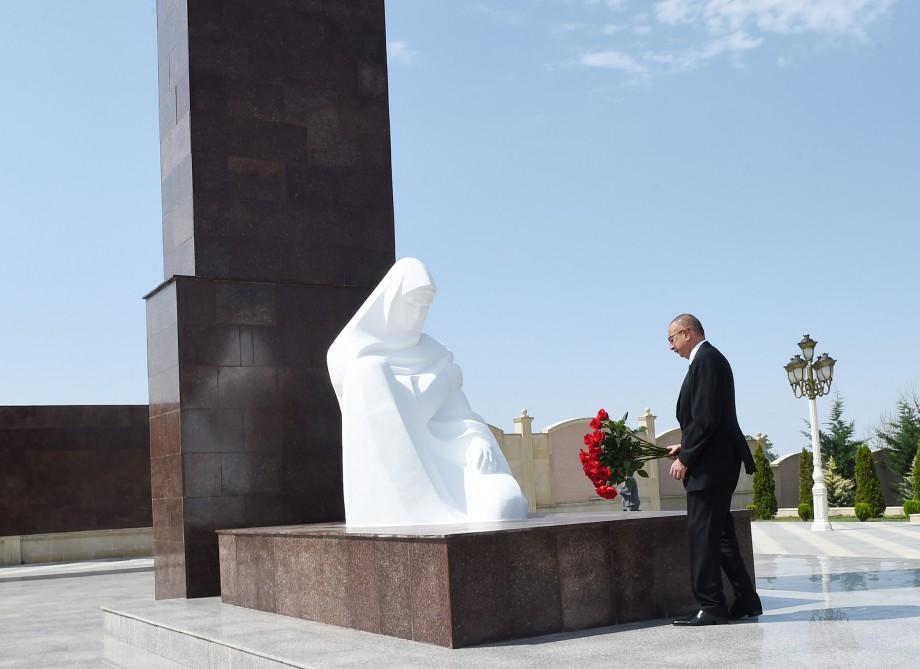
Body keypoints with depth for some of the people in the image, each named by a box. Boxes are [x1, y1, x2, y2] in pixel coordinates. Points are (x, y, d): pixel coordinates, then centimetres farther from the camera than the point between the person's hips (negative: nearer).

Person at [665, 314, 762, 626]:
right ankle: (746, 600, 20)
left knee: (703, 534, -6)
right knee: (720, 533, 14)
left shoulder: (705, 360, -14)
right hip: (718, 463, 10)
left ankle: (711, 607, -2)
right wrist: (686, 446, 14)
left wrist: (685, 457, -16)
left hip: (709, 467, -10)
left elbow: (706, 418, -20)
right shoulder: (710, 358, 17)